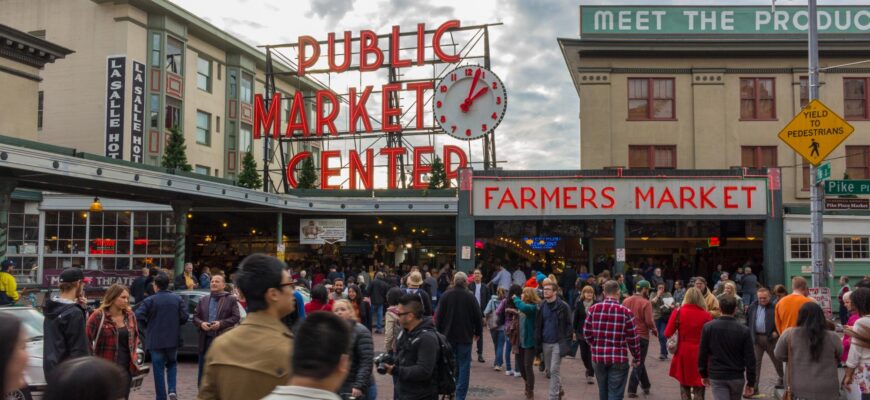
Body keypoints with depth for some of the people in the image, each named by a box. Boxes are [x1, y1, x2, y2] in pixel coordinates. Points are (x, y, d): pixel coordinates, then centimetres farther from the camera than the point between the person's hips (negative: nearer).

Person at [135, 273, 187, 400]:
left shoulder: (150, 300, -8)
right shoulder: (177, 299, 0)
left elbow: (139, 316, -18)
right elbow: (184, 317, -5)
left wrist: (147, 326, 0)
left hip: (155, 340, -2)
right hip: (173, 340, 3)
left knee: (158, 370, 6)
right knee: (172, 364, 21)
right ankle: (172, 390, 1)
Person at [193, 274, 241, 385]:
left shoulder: (231, 299, 2)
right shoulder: (203, 300, 15)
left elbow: (236, 317, -5)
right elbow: (195, 316, 13)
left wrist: (221, 323, -17)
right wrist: (201, 323, -8)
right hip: (205, 339, 4)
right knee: (203, 372, 10)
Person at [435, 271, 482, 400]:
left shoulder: (445, 296, -3)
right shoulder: (470, 297, -7)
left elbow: (438, 316, 0)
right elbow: (478, 317, -2)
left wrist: (439, 333, 10)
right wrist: (478, 332, 13)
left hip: (448, 336, 2)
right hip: (465, 337, -2)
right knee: (463, 366, 1)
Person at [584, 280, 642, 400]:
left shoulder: (593, 309, -2)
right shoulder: (625, 312, -10)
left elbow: (586, 333, 2)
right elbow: (633, 338, -5)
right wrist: (636, 357, 10)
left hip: (598, 357, 3)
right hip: (619, 359, -3)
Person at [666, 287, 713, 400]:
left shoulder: (678, 312, -8)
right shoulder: (706, 315, -11)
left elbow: (668, 333, -6)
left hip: (683, 353, 2)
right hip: (700, 354, -1)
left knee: (684, 386, 18)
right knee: (698, 389, 7)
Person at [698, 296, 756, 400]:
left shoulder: (708, 327, -6)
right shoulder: (744, 330, -6)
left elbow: (702, 353, -2)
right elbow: (750, 358, -6)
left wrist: (704, 374, 11)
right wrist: (751, 383, 1)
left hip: (716, 377, -1)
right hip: (737, 377, 2)